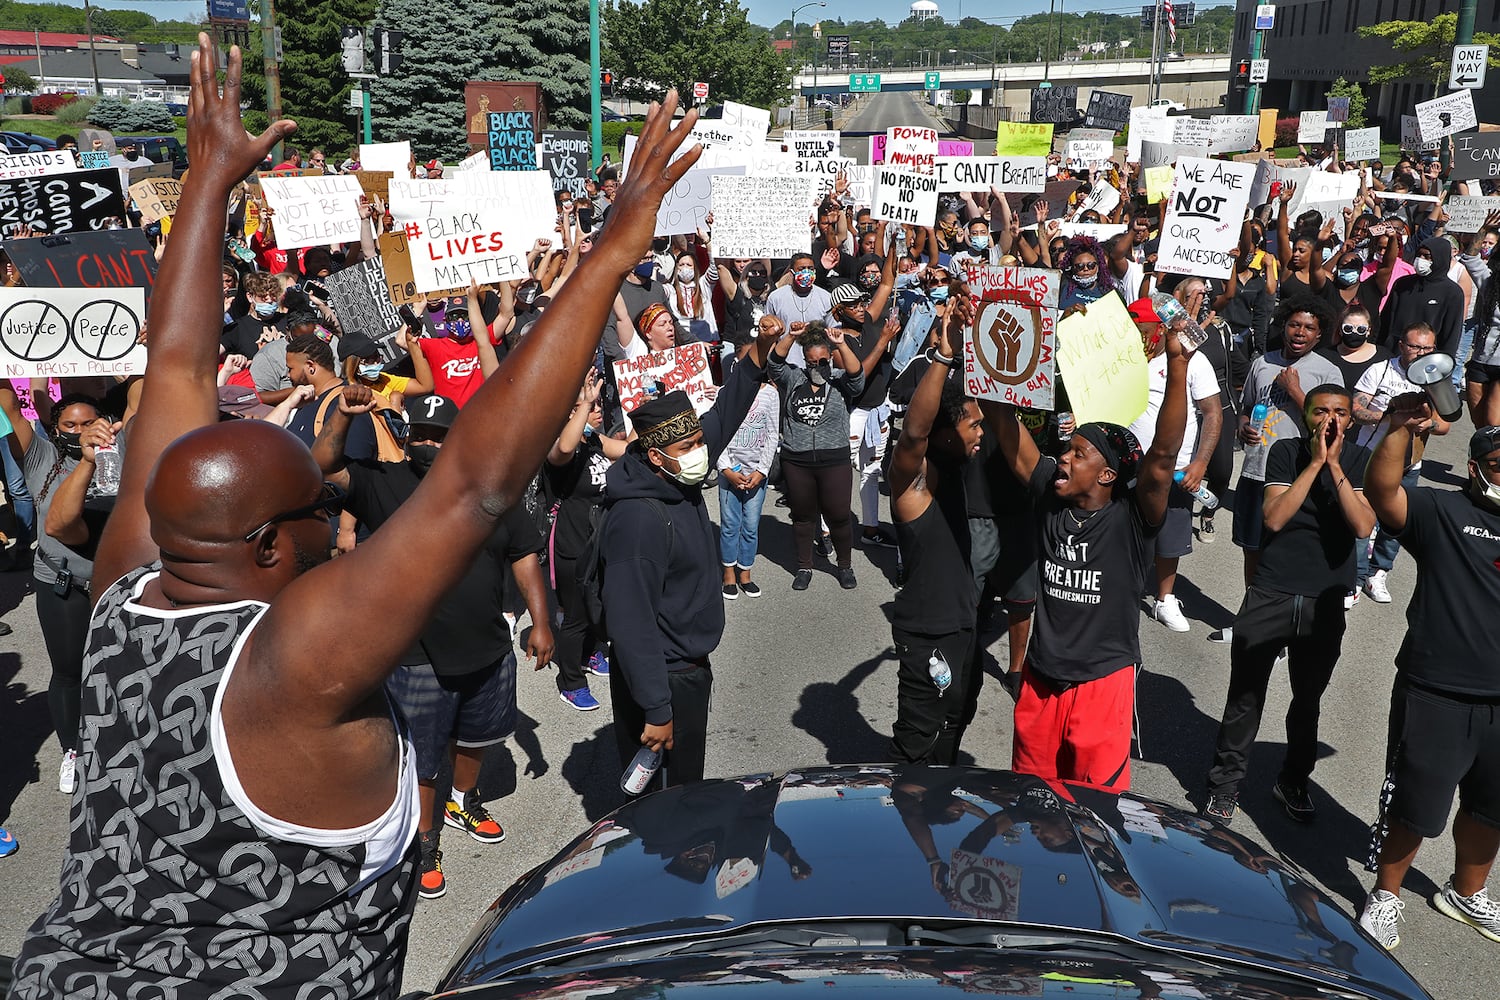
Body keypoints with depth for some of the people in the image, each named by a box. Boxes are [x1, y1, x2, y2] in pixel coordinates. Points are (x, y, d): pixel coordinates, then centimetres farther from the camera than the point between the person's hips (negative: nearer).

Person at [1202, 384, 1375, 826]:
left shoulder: (1360, 460, -2)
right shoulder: (1287, 451, -3)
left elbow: (1363, 526, -16)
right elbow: (1274, 518, -15)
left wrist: (1334, 465, -18)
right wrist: (1315, 462, -17)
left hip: (1325, 603, 1)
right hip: (1269, 595, -1)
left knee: (1308, 699, 16)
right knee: (1245, 696, 5)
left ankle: (1293, 782, 35)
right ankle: (1225, 785, 18)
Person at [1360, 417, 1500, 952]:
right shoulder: (1442, 512, -7)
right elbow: (1382, 490, -23)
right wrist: (1402, 428, -38)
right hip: (1436, 696, -5)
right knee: (1415, 807, 6)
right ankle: (1385, 895, 29)